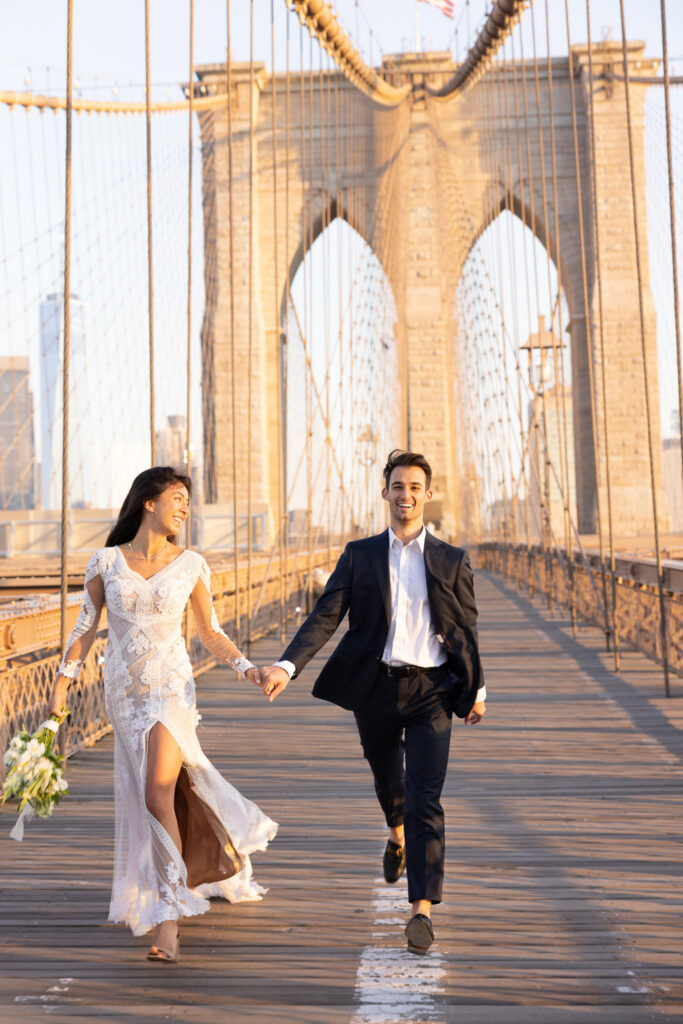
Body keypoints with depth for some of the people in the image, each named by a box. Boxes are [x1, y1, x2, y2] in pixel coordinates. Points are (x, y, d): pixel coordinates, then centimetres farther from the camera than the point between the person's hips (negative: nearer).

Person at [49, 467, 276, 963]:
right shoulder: (106, 561, 0)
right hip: (123, 693, 3)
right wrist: (63, 681, -3)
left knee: (158, 793, -15)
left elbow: (211, 631, 5)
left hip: (172, 687, -2)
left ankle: (167, 917, -6)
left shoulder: (191, 564, -1)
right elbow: (86, 628, 4)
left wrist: (248, 668, -8)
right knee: (145, 798, 12)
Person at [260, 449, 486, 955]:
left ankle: (422, 908, -4)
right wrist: (286, 666, -17)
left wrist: (478, 690, 10)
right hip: (375, 688, 2)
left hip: (430, 691, -2)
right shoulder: (360, 555, 3)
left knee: (426, 801, -9)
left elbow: (466, 629, 8)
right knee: (387, 781, 21)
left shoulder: (452, 560, 3)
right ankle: (398, 833, 55)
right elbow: (326, 616, -5)